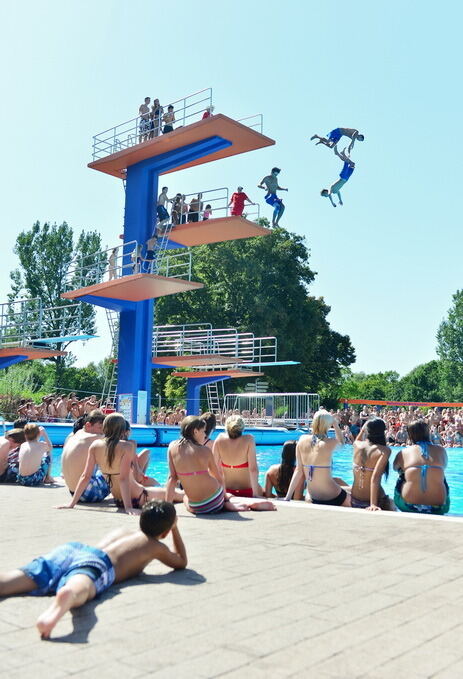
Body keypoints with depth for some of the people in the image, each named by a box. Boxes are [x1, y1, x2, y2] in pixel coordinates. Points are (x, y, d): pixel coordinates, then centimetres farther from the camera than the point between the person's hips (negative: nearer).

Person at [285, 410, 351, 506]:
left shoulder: (303, 440, -6)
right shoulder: (329, 443, -19)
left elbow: (298, 470, -4)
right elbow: (341, 441, 6)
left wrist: (287, 497, 0)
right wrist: (335, 423, 9)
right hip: (332, 498, -6)